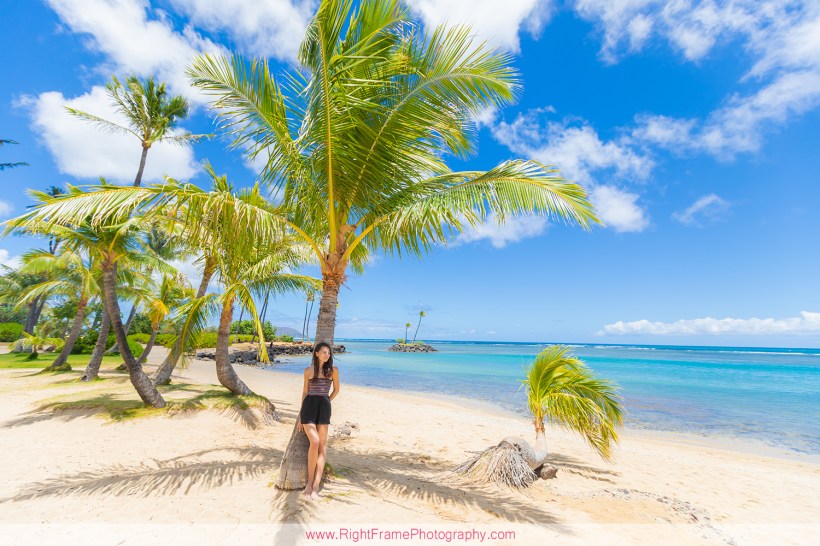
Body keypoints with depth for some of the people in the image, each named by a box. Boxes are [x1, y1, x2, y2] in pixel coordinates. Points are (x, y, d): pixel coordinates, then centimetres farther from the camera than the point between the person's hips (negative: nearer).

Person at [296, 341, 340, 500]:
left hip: (324, 408, 1)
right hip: (308, 407, -1)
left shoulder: (333, 370, 3)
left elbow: (336, 390, 15)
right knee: (315, 442, -14)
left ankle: (315, 486, 4)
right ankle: (310, 482, 4)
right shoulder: (308, 370, 7)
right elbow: (304, 392, 10)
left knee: (322, 444, -3)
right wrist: (300, 417, 10)